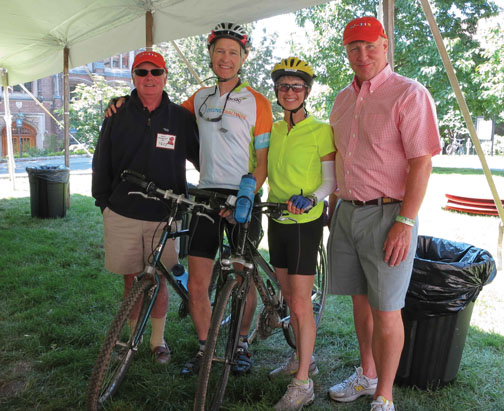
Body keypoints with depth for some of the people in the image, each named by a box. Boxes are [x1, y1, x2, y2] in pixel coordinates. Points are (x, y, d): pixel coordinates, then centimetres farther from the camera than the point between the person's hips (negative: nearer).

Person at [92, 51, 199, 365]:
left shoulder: (181, 118, 1)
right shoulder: (118, 116, 4)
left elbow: (200, 157, 10)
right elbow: (102, 163, 9)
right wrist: (103, 202, 8)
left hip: (163, 215, -1)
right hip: (123, 214, 1)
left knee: (159, 280, 7)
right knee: (132, 280, 10)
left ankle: (159, 339, 25)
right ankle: (132, 336, 29)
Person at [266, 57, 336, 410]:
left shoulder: (321, 131, -8)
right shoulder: (273, 130, 9)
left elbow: (331, 181, -8)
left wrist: (311, 199, -24)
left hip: (305, 223, -6)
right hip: (277, 221, 6)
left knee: (301, 303, -3)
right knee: (290, 298, 16)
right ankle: (302, 359, 34)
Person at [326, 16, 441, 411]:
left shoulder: (409, 94, -9)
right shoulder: (344, 99, 14)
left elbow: (422, 163, -15)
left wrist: (404, 223, -20)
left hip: (387, 215, -6)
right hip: (347, 212, 7)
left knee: (386, 310, 0)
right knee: (360, 299, 16)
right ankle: (367, 375, 34)